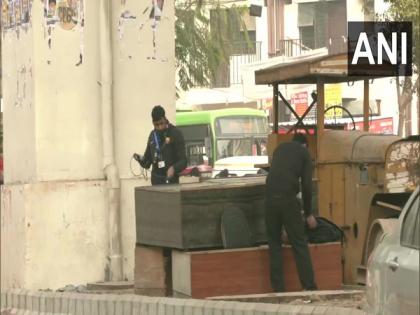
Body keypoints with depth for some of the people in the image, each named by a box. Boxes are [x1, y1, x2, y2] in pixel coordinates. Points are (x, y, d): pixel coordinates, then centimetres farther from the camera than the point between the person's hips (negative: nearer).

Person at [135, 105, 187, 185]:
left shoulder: (175, 134, -5)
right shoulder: (153, 135, 13)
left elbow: (183, 161, -8)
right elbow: (148, 158, 21)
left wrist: (174, 168, -28)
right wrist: (140, 159, -2)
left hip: (171, 179, -5)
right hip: (156, 180, 5)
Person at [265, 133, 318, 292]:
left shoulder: (279, 149, 25)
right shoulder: (303, 152, 13)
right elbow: (307, 185, 6)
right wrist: (308, 213, 16)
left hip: (271, 199, 4)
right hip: (289, 200, -3)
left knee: (274, 244, 12)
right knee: (300, 244, 3)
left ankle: (278, 289, 8)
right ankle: (310, 287, 0)